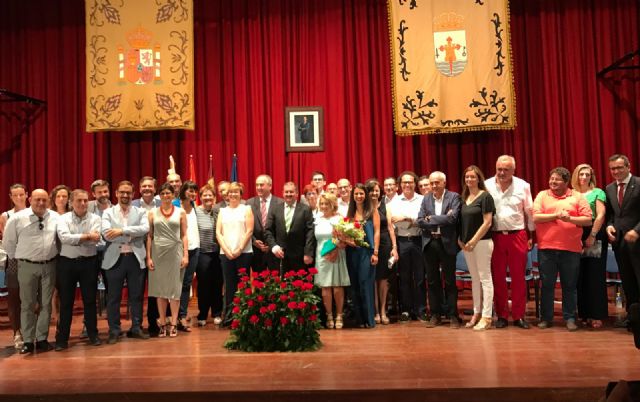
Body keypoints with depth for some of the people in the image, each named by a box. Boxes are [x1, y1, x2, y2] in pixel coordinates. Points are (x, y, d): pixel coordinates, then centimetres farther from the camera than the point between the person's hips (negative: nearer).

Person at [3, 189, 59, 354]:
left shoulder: (55, 217, -1)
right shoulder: (17, 218, -6)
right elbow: (8, 242, 2)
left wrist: (55, 256, 7)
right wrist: (18, 258, 5)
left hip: (49, 266, 2)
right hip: (27, 266, -2)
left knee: (46, 304, 8)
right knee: (27, 304, 5)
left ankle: (42, 339, 19)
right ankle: (28, 341, 13)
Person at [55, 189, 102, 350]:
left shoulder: (95, 218, 1)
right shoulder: (63, 219, 1)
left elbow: (95, 240, -13)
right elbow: (64, 237, -17)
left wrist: (74, 238, -12)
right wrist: (86, 236, -17)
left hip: (88, 262, 0)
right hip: (67, 262, 0)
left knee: (90, 300, 7)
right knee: (66, 302, 6)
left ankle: (93, 334, 20)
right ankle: (62, 338, 15)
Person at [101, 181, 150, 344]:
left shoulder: (140, 212, 8)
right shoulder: (108, 212, 5)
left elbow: (145, 229, -11)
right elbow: (106, 234, -10)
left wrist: (122, 230, -18)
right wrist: (133, 234, -12)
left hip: (136, 258, 1)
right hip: (115, 259, -1)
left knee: (137, 295, 8)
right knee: (113, 297, 6)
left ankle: (136, 328, 21)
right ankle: (114, 331, 17)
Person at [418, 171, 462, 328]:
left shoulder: (454, 197, -2)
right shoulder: (426, 199, 9)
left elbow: (452, 218, -16)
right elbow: (419, 221, 0)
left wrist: (431, 218, -10)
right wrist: (441, 221, -12)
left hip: (447, 243, -3)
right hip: (429, 243, 4)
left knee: (450, 281, 4)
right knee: (432, 280, 9)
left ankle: (453, 315, 14)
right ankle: (435, 315, 18)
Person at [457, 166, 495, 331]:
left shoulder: (485, 196, -7)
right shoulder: (463, 198, 11)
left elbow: (487, 222, -12)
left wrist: (473, 241, -13)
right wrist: (460, 240, 3)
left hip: (482, 242, -6)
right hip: (466, 244, 6)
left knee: (485, 278, -2)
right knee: (475, 279, 12)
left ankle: (486, 317, 3)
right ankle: (476, 313, 19)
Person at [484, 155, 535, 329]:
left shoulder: (523, 186, 1)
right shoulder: (487, 185, -1)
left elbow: (529, 212, 8)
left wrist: (531, 236, 9)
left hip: (517, 235, 0)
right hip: (495, 236, 0)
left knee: (519, 277, 5)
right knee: (498, 277, 6)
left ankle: (518, 316, 15)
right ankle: (501, 316, 17)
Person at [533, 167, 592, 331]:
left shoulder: (577, 196, 6)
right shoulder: (542, 195, 6)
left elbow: (588, 220, 0)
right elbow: (535, 217, -5)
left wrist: (570, 218, -15)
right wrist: (556, 215, -13)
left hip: (571, 248, 0)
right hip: (546, 248, 0)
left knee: (569, 285, 7)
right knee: (547, 285, 6)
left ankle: (569, 318, 18)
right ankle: (546, 317, 17)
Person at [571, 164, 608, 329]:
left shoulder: (598, 193, 3)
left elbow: (600, 216, -6)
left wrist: (592, 236, -13)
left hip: (594, 237, -3)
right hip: (576, 239, 3)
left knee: (595, 276, -2)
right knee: (581, 277, 5)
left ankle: (597, 315, 3)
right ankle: (585, 314, 14)